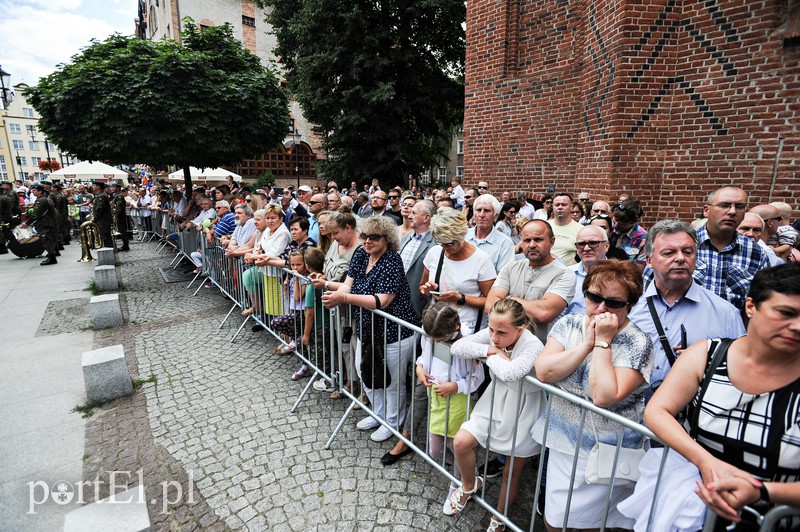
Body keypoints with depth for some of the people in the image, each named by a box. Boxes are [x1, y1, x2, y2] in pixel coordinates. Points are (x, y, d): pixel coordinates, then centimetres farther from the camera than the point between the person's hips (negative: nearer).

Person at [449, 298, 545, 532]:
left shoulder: (533, 347, -32)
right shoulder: (492, 334, -15)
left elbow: (509, 373, -49)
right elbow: (457, 347, -19)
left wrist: (492, 357, -29)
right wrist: (490, 350, -28)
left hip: (522, 414, -4)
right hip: (495, 402, 4)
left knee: (511, 472, 15)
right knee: (461, 442, -4)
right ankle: (469, 485, 29)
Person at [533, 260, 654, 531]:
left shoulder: (638, 343, -15)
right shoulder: (568, 324, -4)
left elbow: (604, 397, -27)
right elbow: (543, 372, -17)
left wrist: (603, 342, -24)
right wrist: (587, 343, -21)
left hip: (605, 456, -4)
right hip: (563, 442, 4)